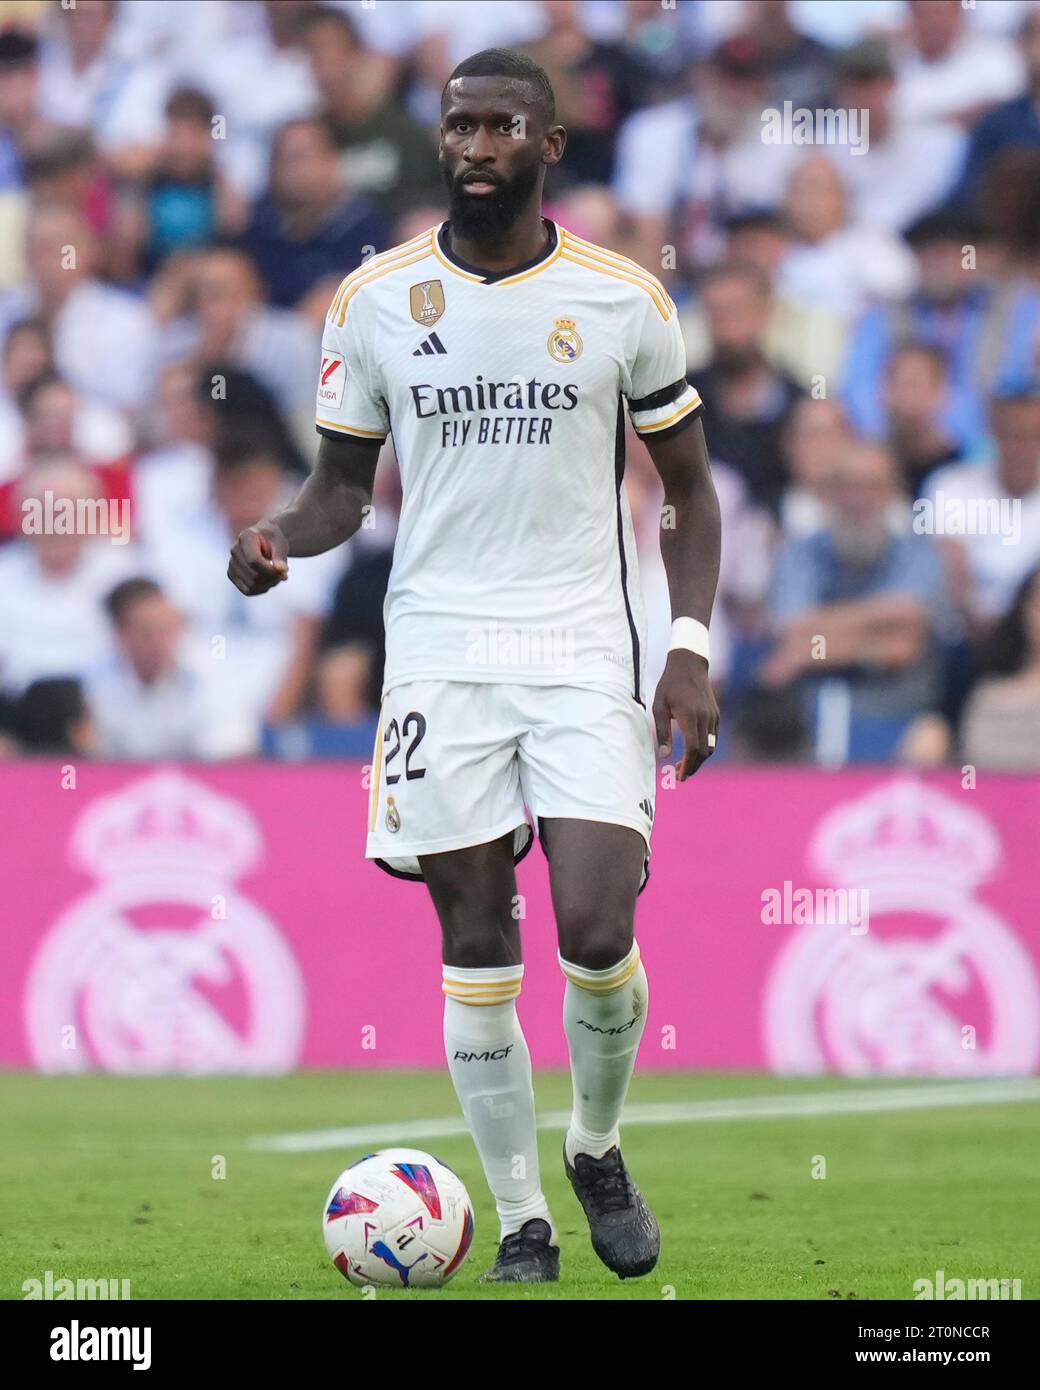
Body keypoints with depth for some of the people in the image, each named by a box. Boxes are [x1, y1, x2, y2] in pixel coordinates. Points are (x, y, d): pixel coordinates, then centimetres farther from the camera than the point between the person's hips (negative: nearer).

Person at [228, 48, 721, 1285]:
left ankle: (596, 1149, 16)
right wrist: (281, 536, -11)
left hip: (585, 650, -1)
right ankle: (520, 1221, 12)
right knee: (477, 945, 1)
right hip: (441, 653, 1)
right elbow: (342, 486, 12)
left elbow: (687, 489, 8)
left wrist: (690, 646, -4)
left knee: (596, 934, -13)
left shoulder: (622, 299, 1)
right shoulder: (376, 299, 4)